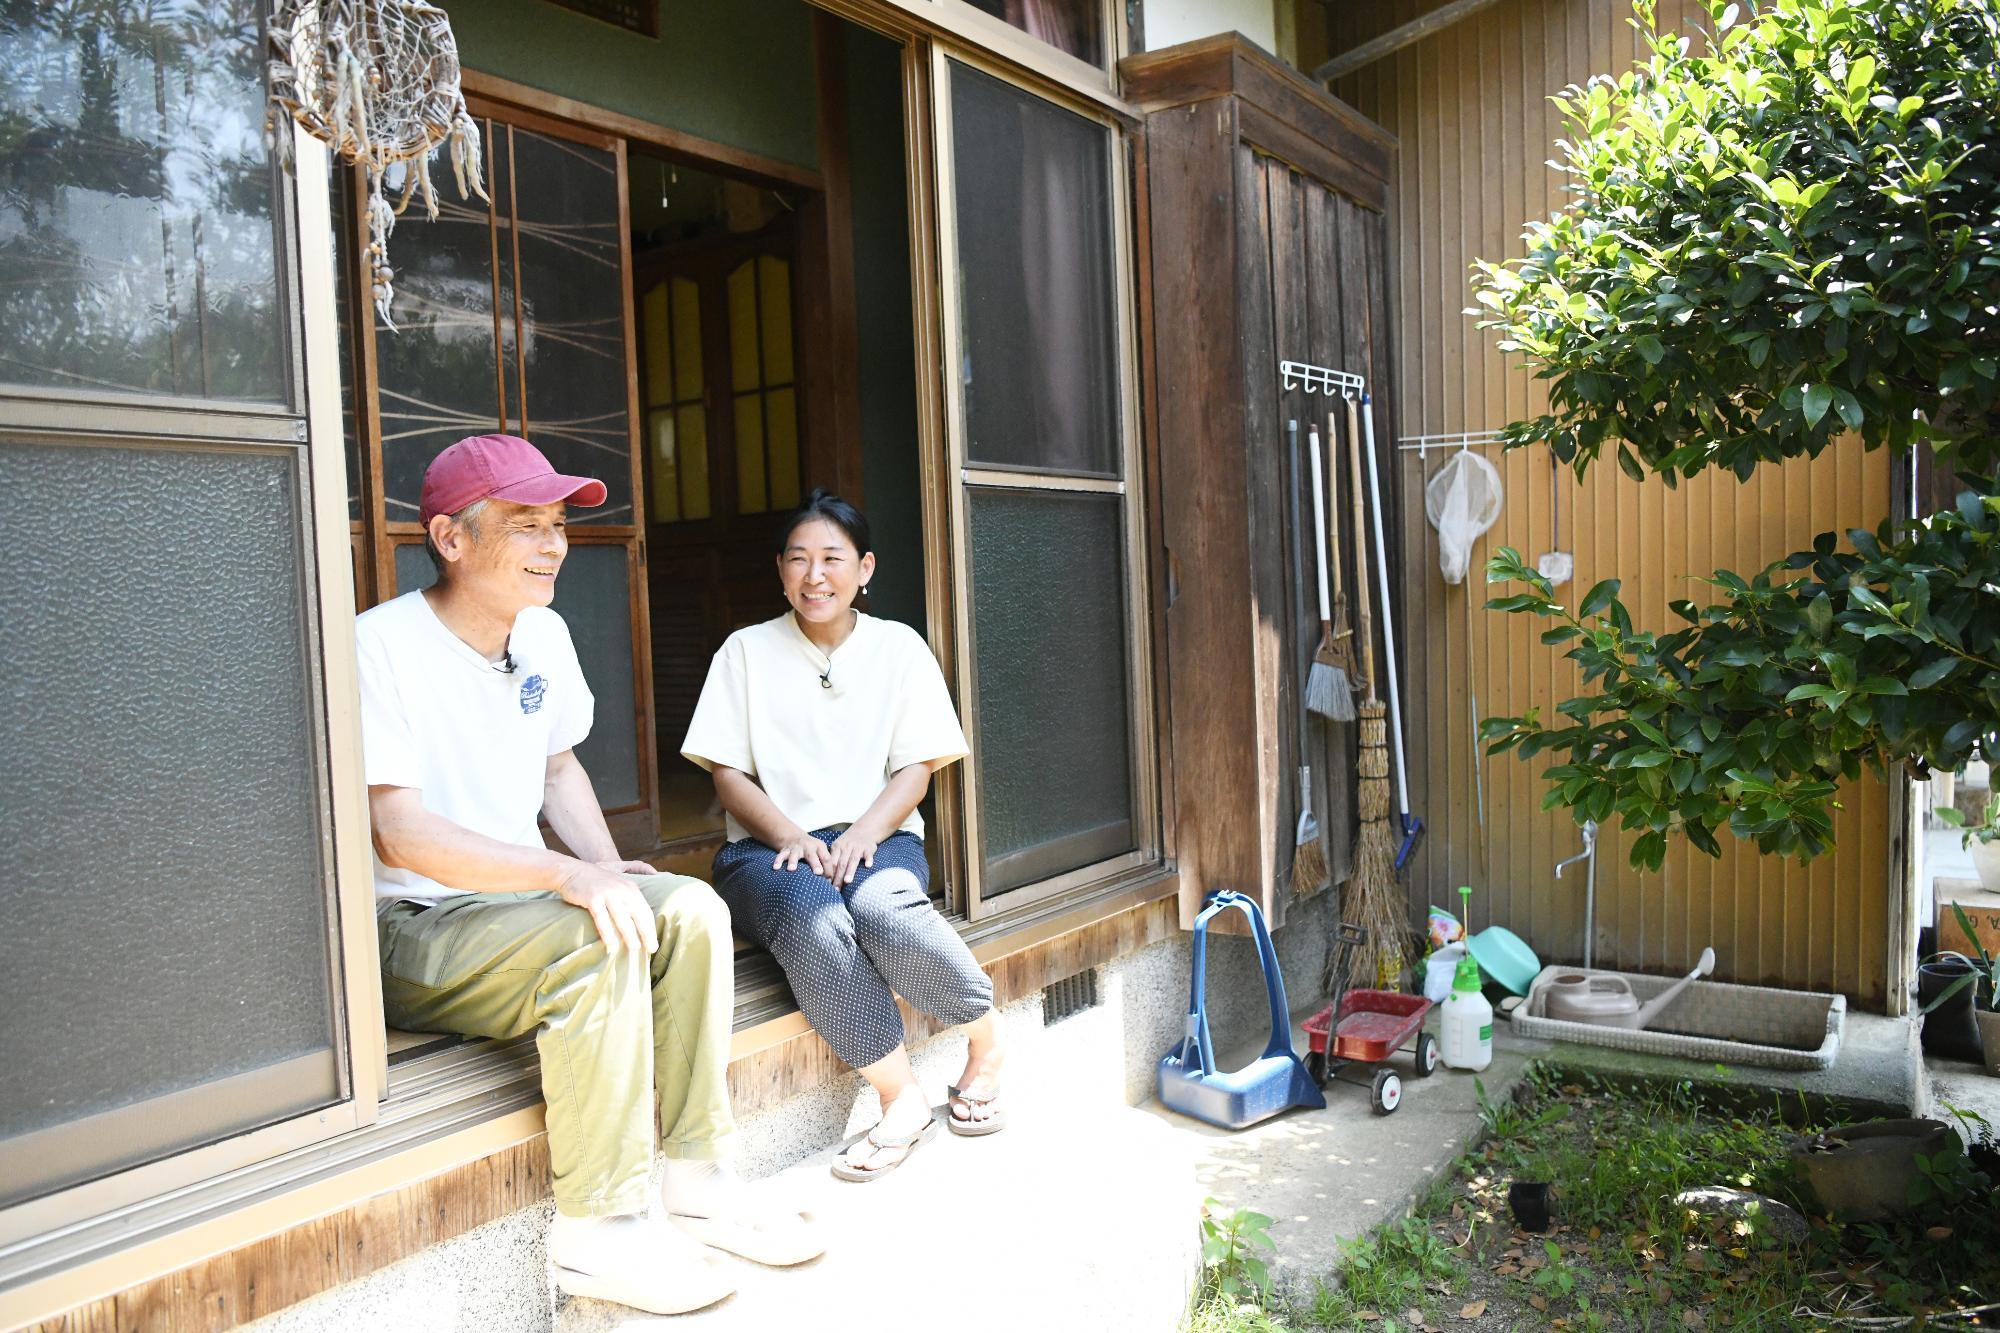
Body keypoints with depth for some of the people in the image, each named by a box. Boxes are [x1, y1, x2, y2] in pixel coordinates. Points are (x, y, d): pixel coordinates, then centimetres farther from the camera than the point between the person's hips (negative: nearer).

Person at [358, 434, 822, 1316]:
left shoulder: (543, 633, 8)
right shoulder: (380, 647, -18)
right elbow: (398, 833, -26)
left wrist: (609, 867, 1)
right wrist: (570, 877, -34)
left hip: (519, 903, 8)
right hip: (408, 930, -7)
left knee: (689, 909, -14)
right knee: (594, 941, -32)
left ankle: (696, 1179, -7)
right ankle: (597, 1230, -20)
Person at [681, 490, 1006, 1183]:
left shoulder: (899, 646, 12)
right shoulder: (747, 650, 11)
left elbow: (916, 769, 5)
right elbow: (727, 773, 4)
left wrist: (864, 832, -15)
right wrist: (789, 836, -15)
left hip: (877, 837, 0)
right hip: (770, 847, 0)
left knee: (882, 908, -35)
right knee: (816, 925, -35)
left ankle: (987, 1041, -10)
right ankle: (902, 1098, -22)